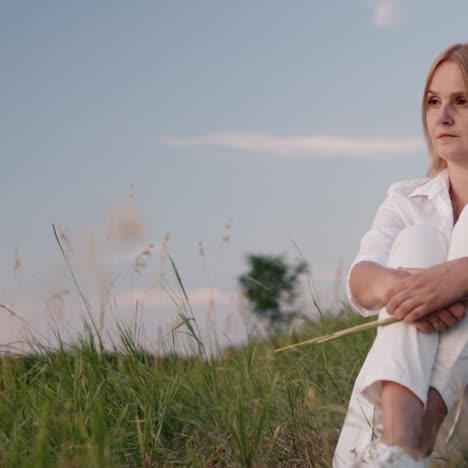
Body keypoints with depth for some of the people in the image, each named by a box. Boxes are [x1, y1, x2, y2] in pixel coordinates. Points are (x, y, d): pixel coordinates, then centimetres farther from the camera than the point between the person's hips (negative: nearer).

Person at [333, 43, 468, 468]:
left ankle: (415, 433, -39)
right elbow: (361, 280, -5)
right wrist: (395, 286, -28)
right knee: (416, 240, -18)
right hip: (414, 375, 2)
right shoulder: (407, 201, 16)